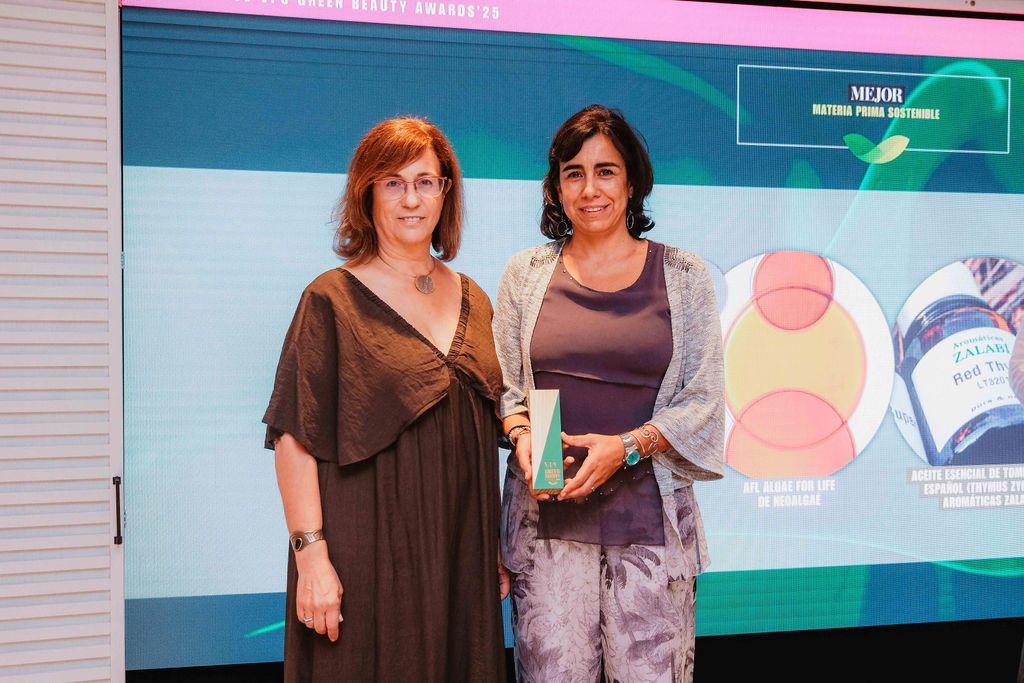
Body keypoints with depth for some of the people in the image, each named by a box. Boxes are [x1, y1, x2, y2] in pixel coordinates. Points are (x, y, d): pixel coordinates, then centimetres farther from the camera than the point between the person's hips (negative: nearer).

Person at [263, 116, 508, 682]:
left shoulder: (473, 301, 10)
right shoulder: (332, 300, -5)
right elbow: (295, 438, -10)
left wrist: (496, 550, 13)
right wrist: (310, 554, -17)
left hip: (460, 551, 5)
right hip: (369, 550, -5)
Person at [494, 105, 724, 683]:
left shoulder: (683, 275, 6)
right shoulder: (526, 274, 10)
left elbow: (704, 397, 3)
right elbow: (504, 385, 12)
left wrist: (628, 445, -12)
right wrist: (522, 434, -9)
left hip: (651, 512, 0)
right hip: (548, 516, 1)